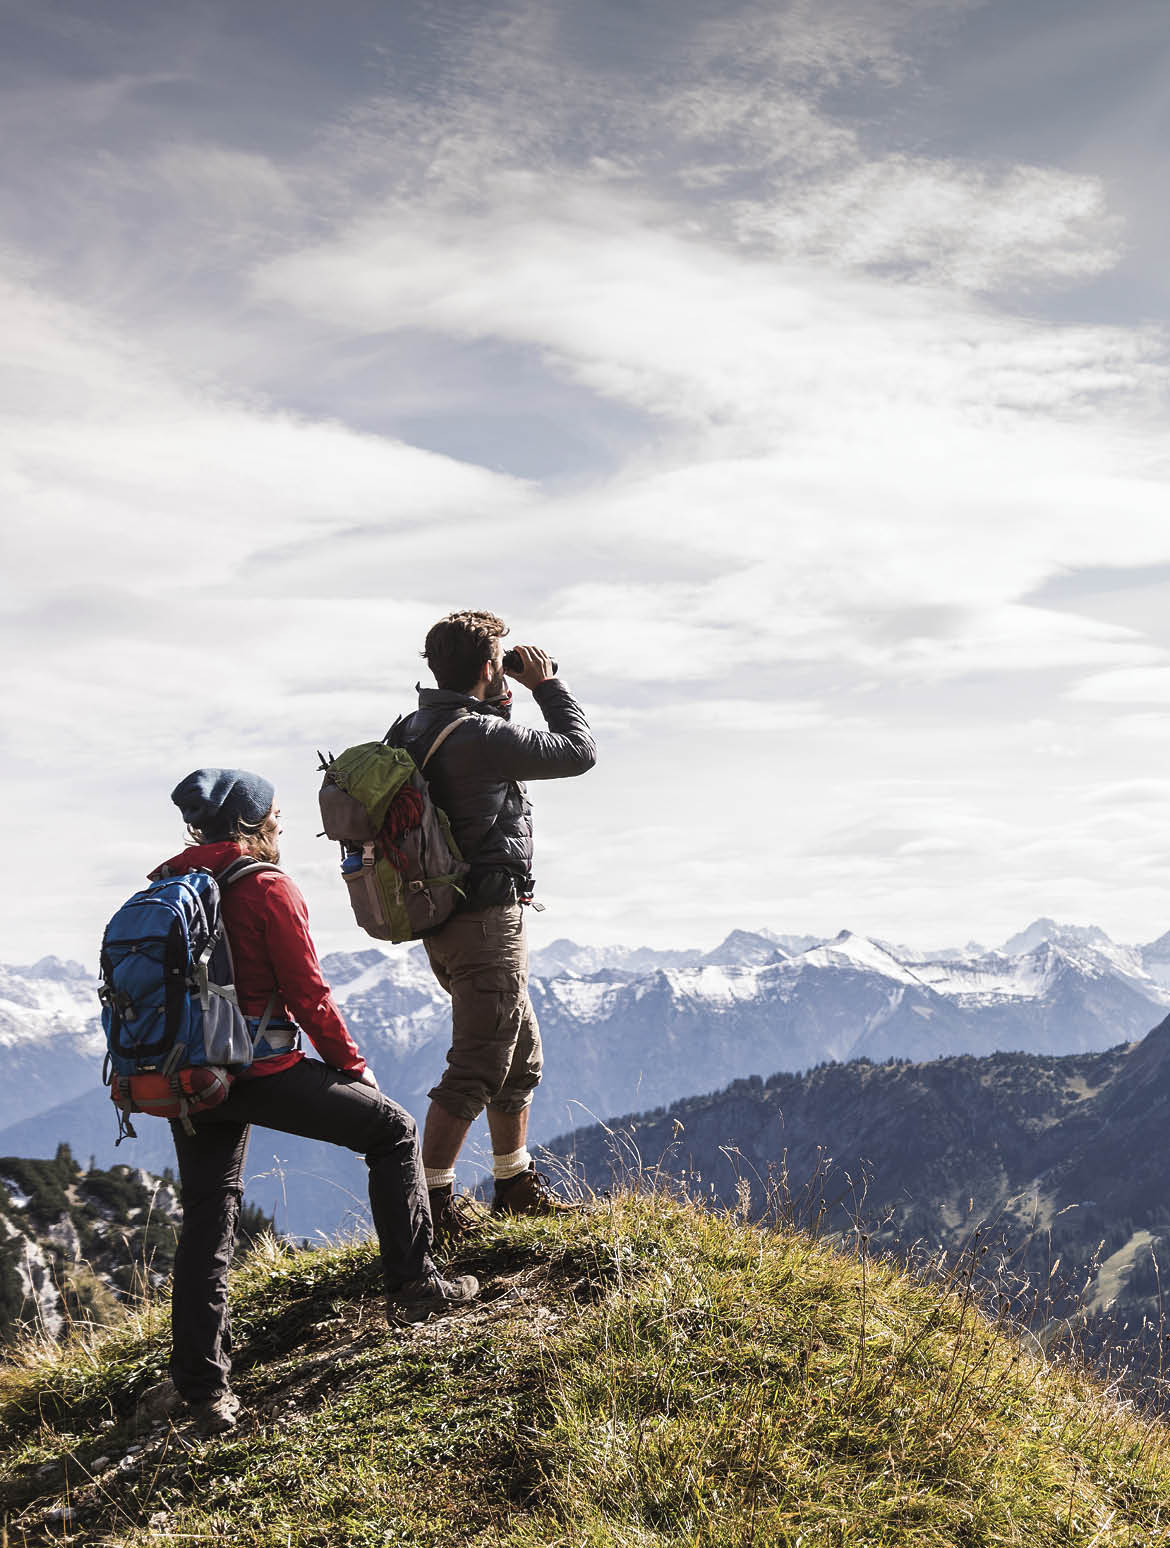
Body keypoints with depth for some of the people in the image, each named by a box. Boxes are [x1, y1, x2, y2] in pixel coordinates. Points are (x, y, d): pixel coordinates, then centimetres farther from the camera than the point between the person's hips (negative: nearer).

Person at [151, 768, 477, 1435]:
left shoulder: (164, 886, 9)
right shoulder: (266, 886, -10)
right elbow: (308, 993, -9)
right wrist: (353, 1065, 3)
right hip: (261, 1071, -6)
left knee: (207, 1219, 12)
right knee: (392, 1129, 11)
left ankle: (205, 1391, 11)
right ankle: (414, 1284, 13)